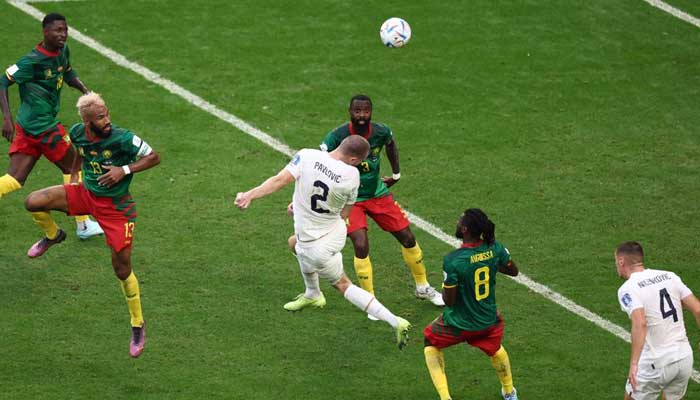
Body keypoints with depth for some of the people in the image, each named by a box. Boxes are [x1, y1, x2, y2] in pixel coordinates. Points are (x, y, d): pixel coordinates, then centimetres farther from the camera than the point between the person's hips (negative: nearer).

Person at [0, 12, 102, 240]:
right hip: (42, 127, -8)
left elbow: (68, 74, 25)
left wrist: (85, 91, 7)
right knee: (72, 167, 9)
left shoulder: (63, 51, 5)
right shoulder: (33, 61, -20)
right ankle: (84, 226, 22)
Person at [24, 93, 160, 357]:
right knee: (33, 203, -13)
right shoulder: (78, 133, -8)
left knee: (122, 269, -2)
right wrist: (74, 173, 12)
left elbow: (154, 158, -15)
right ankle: (53, 236, 22)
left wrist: (124, 170, -26)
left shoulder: (123, 138, -24)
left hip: (116, 207, -4)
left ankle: (138, 325, 18)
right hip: (86, 194, 4)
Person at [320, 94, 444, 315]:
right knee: (361, 246, -20)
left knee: (408, 239, 7)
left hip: (378, 194, 4)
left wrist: (396, 174, 17)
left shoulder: (381, 132, -11)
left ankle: (423, 287, 31)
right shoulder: (336, 137, -23)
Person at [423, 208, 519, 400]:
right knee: (495, 348, 36)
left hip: (458, 325, -4)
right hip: (488, 321, 4)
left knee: (431, 343, 27)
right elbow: (513, 271, 3)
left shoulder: (452, 261, -30)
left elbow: (449, 300, -21)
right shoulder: (494, 248, -16)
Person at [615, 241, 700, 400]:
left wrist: (634, 363, -30)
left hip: (656, 363, -5)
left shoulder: (627, 289, -10)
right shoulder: (669, 276, 7)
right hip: (685, 357, 6)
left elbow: (640, 323, -27)